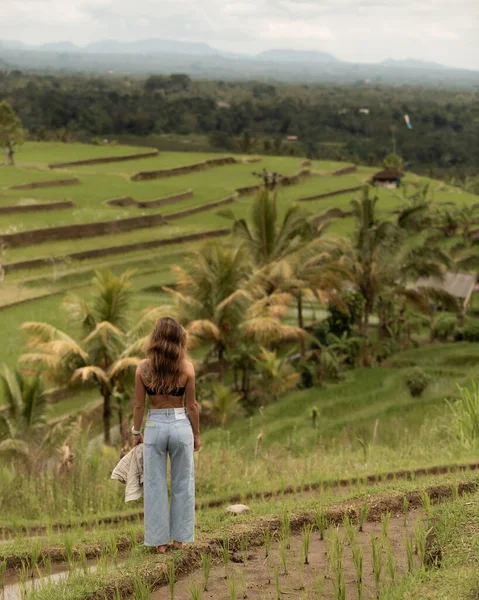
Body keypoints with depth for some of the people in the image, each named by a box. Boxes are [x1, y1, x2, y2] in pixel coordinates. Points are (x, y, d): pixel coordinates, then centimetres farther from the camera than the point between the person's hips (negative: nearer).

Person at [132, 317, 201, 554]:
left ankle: (159, 540, 13)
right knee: (182, 484, 13)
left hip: (155, 427, 0)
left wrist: (137, 432, 13)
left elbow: (139, 405, -1)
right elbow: (191, 405, -2)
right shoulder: (186, 367, -8)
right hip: (180, 426, 0)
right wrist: (196, 434, 10)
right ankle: (179, 537, 19)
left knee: (155, 485, 9)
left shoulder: (143, 368, -7)